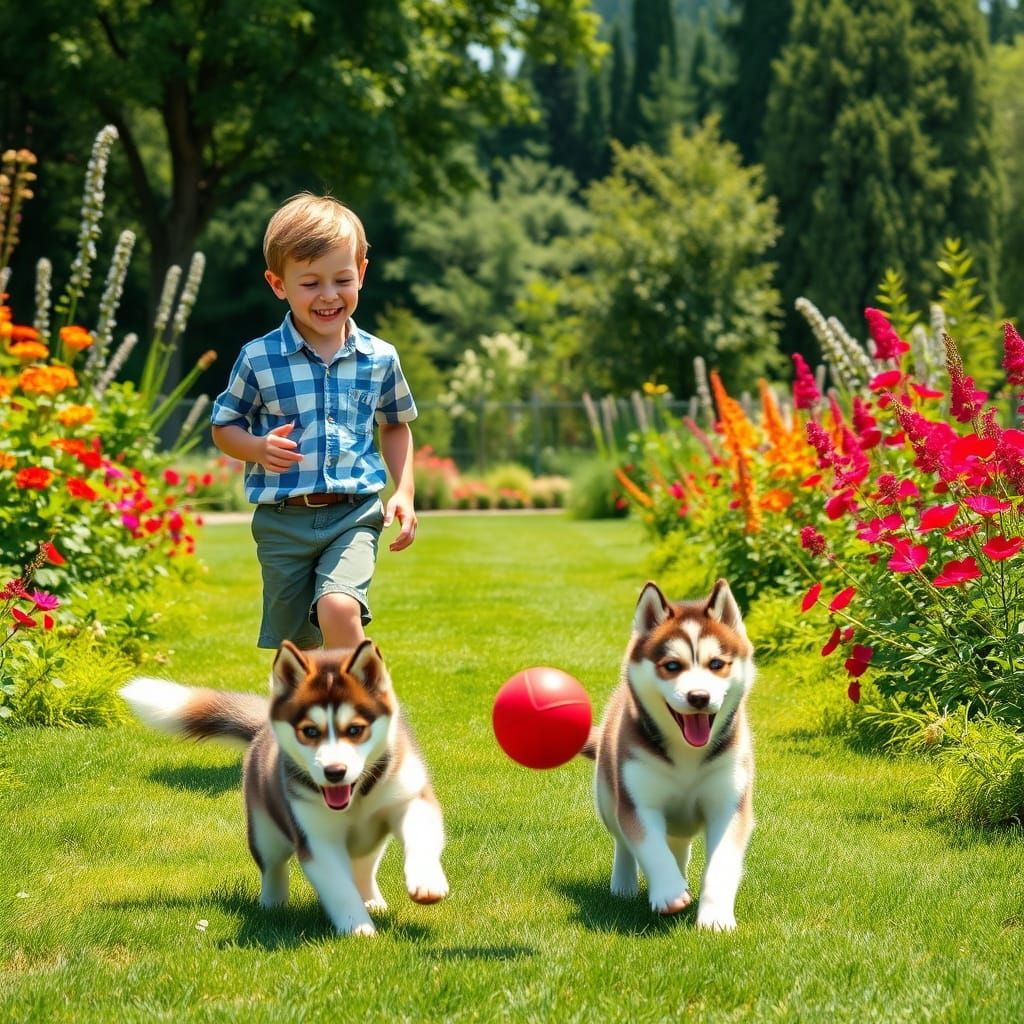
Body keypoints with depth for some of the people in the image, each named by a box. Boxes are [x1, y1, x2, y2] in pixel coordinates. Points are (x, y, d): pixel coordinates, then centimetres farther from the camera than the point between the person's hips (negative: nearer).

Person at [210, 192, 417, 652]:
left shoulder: (380, 358, 2)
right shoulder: (259, 359, -4)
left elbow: (396, 425, 18)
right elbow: (224, 427, 7)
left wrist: (404, 492, 6)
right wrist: (260, 448, -14)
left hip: (354, 515, 0)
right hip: (283, 521, 0)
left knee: (339, 607, -27)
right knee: (295, 647, 10)